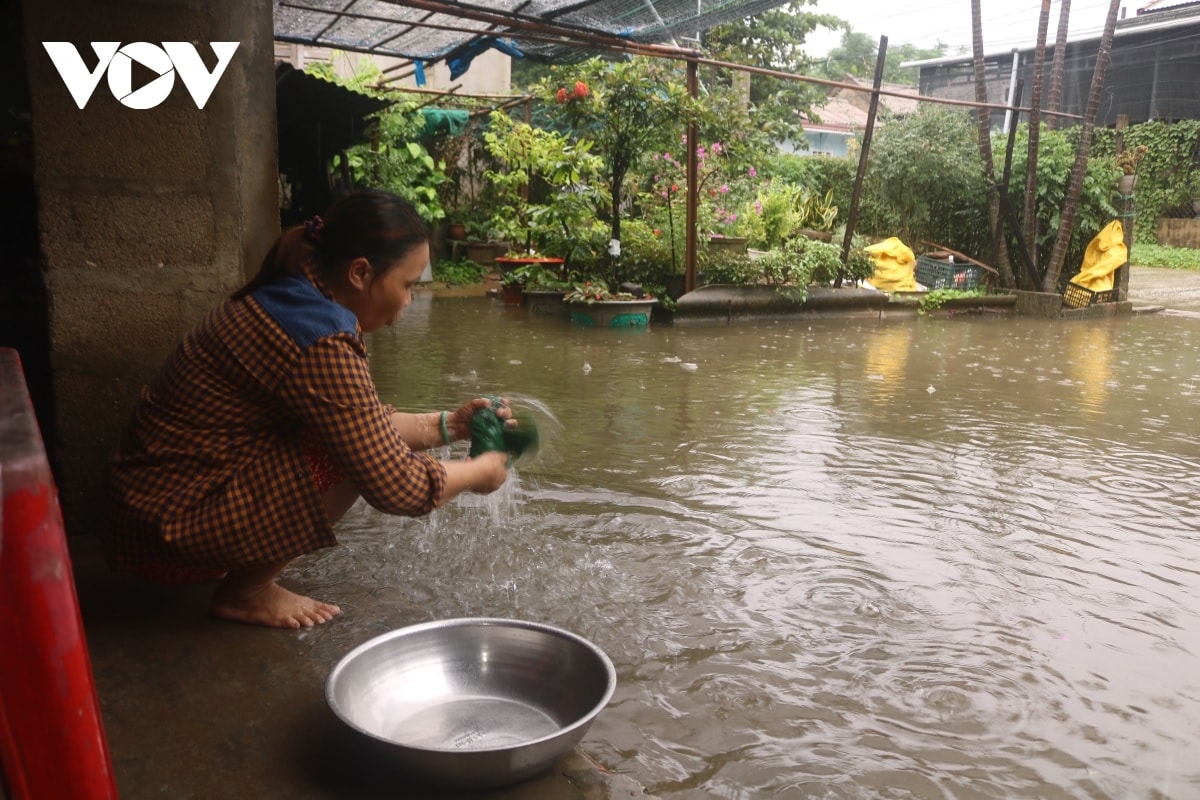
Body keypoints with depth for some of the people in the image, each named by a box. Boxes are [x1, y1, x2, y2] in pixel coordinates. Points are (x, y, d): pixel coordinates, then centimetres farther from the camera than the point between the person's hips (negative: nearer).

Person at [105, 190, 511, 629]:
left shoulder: (293, 301, 3)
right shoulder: (322, 345, -28)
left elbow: (367, 425, 13)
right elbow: (397, 488, -25)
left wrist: (448, 424, 6)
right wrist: (478, 472, -8)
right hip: (172, 521, -9)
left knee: (354, 441, 8)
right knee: (352, 457, -18)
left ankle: (245, 574, 13)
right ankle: (245, 592, -1)